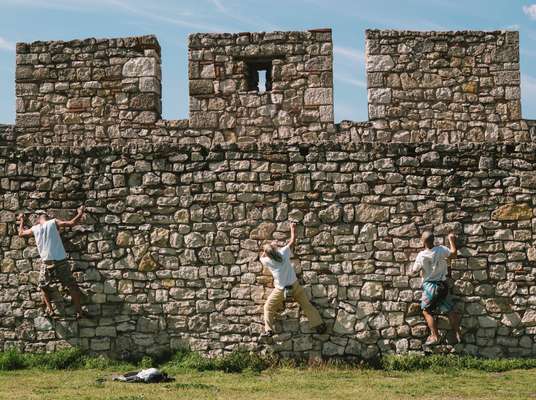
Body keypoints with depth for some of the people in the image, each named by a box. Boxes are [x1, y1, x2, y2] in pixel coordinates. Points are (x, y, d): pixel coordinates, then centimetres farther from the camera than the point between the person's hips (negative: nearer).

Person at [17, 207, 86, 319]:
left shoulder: (34, 229, 6)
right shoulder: (54, 222, -2)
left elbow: (21, 233, 24)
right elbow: (72, 223, -10)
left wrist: (21, 220, 37)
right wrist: (80, 214, 6)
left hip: (47, 263, 2)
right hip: (61, 261, -1)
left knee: (43, 286, 24)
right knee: (72, 286, 8)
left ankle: (49, 309, 12)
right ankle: (79, 311, 5)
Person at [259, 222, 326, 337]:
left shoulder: (268, 261, -13)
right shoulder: (283, 252, -12)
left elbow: (262, 257, 11)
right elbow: (292, 240, 1)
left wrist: (270, 246, 15)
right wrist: (293, 228, 14)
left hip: (281, 290, -2)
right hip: (294, 285, 2)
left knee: (268, 308, 13)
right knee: (307, 305, 12)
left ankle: (268, 330, 4)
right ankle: (319, 325, 12)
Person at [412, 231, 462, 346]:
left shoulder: (421, 255, -15)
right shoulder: (441, 250, -9)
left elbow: (414, 271, -3)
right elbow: (454, 253, 8)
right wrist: (451, 240, 18)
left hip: (429, 286, -3)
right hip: (442, 285, 3)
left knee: (427, 311, 9)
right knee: (450, 310, 12)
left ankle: (435, 336, 2)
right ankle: (458, 334, 13)